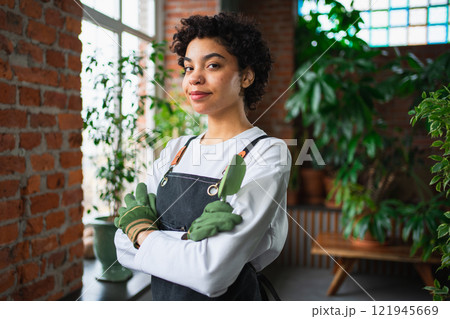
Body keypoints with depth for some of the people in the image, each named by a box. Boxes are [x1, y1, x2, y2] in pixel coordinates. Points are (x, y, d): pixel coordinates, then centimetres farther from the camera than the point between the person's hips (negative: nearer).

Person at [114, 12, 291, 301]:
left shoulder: (268, 152, -18)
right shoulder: (177, 149, 0)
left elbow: (213, 273, -26)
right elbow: (123, 245, -6)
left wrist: (140, 232, -13)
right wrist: (190, 238, -23)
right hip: (163, 299, 5)